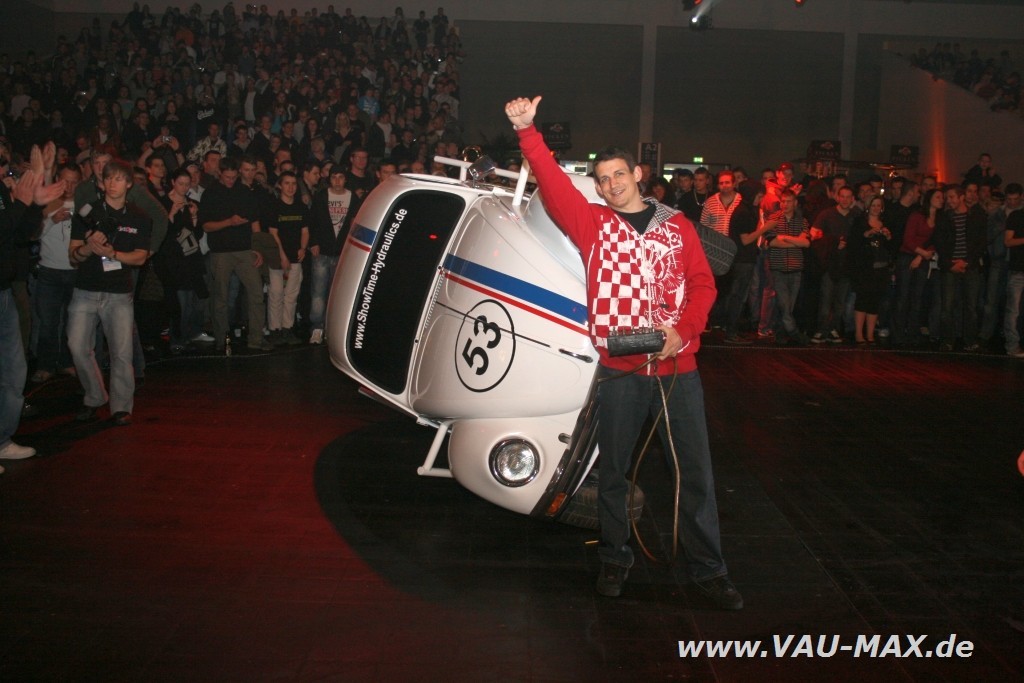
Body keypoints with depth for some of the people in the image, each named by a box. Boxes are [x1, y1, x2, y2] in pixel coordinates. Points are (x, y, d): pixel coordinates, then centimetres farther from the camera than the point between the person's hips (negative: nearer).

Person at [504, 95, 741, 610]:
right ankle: (615, 560, 28)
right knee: (612, 471, 10)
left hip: (678, 365, 1)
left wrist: (683, 331, -11)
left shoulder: (677, 225, 10)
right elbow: (551, 182, -7)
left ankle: (708, 569, 19)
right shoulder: (592, 223, 5)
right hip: (619, 369, -1)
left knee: (696, 470, 6)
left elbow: (702, 284, 5)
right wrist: (526, 130, -18)